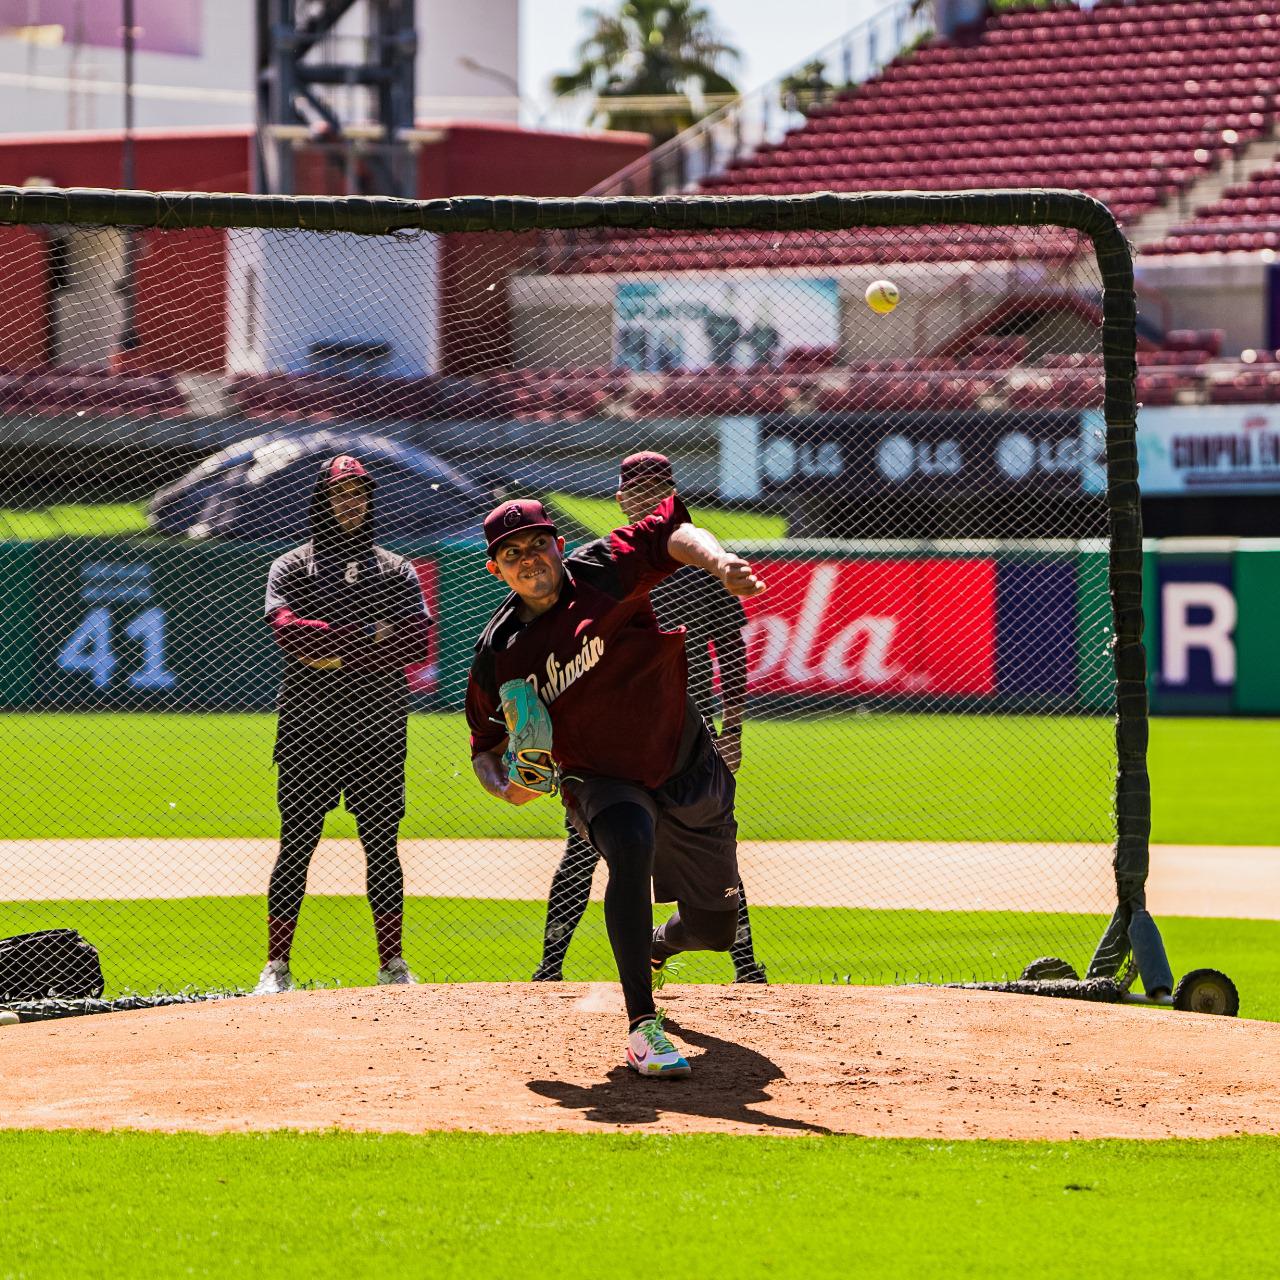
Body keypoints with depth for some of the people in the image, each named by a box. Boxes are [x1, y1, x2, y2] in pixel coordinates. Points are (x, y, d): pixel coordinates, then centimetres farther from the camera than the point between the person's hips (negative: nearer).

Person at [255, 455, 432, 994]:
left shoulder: (396, 571, 12)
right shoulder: (290, 569, 7)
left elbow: (416, 643, -4)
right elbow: (289, 630, -13)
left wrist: (340, 654, -13)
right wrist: (368, 634, -14)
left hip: (379, 726, 2)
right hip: (307, 726, -2)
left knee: (382, 846, 4)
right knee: (296, 845, -4)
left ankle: (392, 964, 10)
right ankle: (276, 966, -1)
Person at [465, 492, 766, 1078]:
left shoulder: (601, 573, -16)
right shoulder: (499, 651, -9)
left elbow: (672, 529, -29)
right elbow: (486, 744, 2)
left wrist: (720, 562, -49)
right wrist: (506, 783, -20)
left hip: (689, 771, 1)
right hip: (602, 782, -1)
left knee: (713, 928, 11)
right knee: (632, 843, -38)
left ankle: (655, 946, 53)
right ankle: (642, 1026, -37)